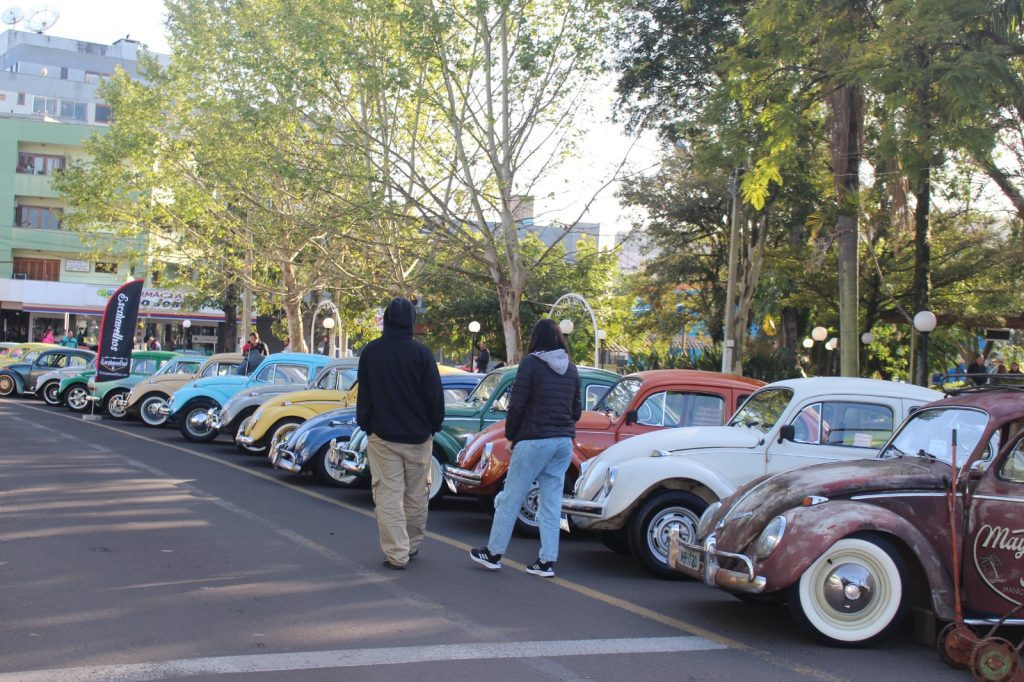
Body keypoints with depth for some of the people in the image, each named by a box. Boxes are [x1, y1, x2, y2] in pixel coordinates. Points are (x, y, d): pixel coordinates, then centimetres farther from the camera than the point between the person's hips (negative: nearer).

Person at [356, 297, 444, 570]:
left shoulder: (370, 351, -3)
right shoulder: (421, 353, -9)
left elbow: (364, 395, 5)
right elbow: (435, 395, -5)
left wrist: (365, 425, 16)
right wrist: (434, 425, 9)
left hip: (382, 435, 0)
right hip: (418, 436, 0)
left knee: (388, 495, 1)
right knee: (417, 494, 14)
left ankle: (397, 554, -3)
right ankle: (413, 546, 26)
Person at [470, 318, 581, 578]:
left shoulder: (531, 363, -7)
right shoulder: (571, 369, 9)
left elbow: (517, 405, -9)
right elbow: (577, 410, 13)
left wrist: (510, 435, 3)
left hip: (534, 440, -5)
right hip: (564, 442, 5)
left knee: (510, 498, 6)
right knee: (552, 503, 9)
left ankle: (493, 553, 14)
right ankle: (547, 561, 10)